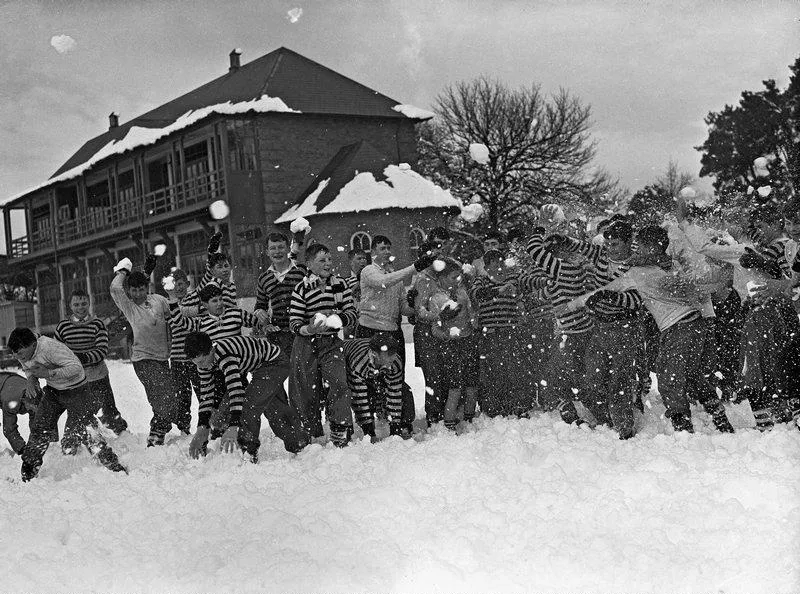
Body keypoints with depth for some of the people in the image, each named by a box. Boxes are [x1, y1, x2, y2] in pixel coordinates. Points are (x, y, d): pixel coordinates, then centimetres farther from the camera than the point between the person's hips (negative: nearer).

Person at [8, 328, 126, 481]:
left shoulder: (50, 347, -33)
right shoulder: (23, 354, -10)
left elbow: (76, 367, -34)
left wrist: (49, 373, -37)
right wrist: (31, 378, -11)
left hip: (75, 390, -7)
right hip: (53, 390, 7)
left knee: (83, 431, -10)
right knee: (39, 429, 5)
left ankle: (115, 468, 0)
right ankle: (28, 472, 19)